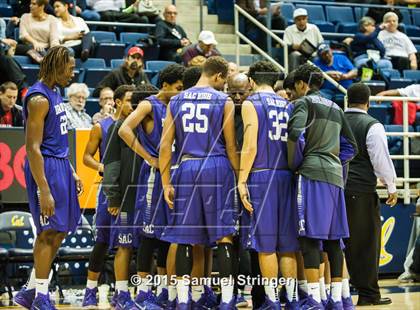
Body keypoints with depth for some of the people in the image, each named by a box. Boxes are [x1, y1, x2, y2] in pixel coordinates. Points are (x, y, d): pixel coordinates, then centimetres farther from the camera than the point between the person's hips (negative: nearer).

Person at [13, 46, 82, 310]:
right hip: (45, 168, -10)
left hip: (60, 165, 10)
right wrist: (44, 191, -24)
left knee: (59, 232, 11)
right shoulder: (39, 98, -17)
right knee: (50, 232, -5)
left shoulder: (55, 93, 13)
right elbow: (33, 147, -20)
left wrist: (72, 172, 19)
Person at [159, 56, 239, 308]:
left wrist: (166, 184, 6)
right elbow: (231, 147, 0)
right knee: (223, 235, 2)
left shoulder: (176, 102, 9)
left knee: (185, 238, 7)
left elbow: (165, 146, 4)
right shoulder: (224, 102, 1)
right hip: (217, 167, -3)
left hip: (186, 168, 3)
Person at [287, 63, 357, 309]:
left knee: (309, 237, -9)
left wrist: (295, 164, -6)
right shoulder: (336, 108, 22)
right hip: (335, 176, 7)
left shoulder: (304, 102, -1)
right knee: (333, 239, 8)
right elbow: (351, 147, 23)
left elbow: (295, 133, -18)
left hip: (312, 173, -7)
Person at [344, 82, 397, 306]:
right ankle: (368, 294, 5)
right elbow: (381, 159, -7)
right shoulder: (372, 126, -6)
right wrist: (391, 187, 5)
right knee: (366, 243, 2)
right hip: (361, 190, -5)